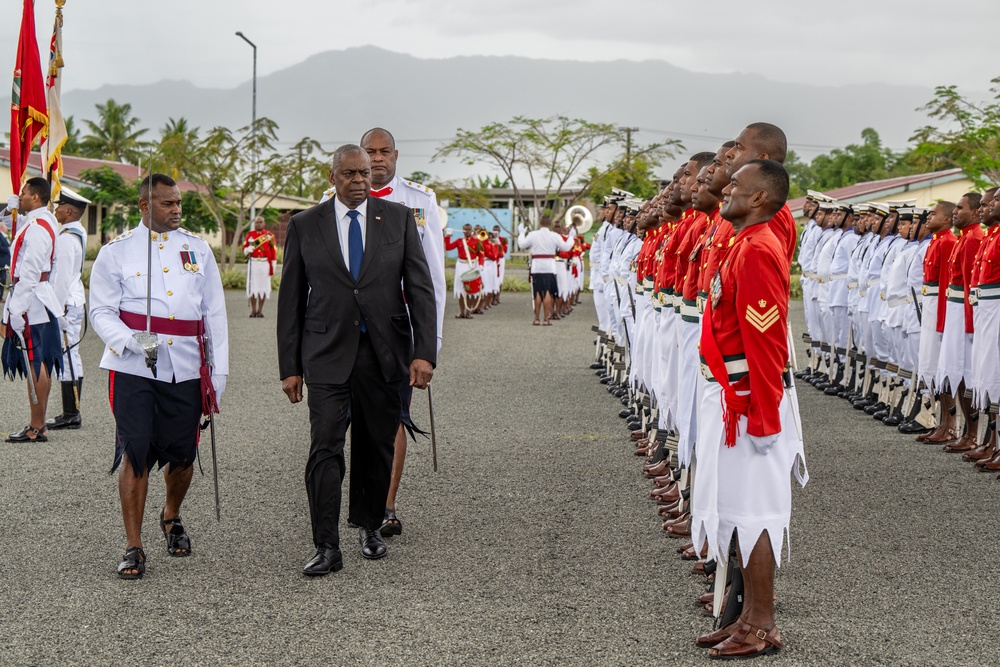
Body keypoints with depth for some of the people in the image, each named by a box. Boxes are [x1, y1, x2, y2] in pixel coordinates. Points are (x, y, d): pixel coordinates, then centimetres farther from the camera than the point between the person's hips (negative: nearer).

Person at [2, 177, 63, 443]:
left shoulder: (36, 228, -16)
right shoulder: (46, 222, 15)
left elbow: (30, 272, -21)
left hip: (31, 302, -10)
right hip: (39, 300, 10)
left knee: (35, 364, -7)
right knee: (39, 364, 12)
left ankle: (37, 428, -5)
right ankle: (38, 423, 18)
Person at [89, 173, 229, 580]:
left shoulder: (197, 249, 11)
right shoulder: (116, 252, 4)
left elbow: (214, 313, 12)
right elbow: (101, 312, 1)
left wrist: (219, 372, 7)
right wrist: (132, 340, -19)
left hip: (186, 370, 3)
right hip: (133, 369, -3)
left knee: (182, 454, 8)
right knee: (134, 454, -8)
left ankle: (171, 517, 38)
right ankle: (133, 547, -1)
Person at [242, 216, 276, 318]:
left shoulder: (269, 236, 5)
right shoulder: (250, 234, 8)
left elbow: (273, 252, 4)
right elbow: (245, 249, 11)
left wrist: (273, 266, -1)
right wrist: (249, 249, -13)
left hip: (264, 264, -1)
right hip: (253, 263, 1)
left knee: (263, 286, 0)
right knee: (252, 286, -1)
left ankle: (260, 310, 7)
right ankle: (253, 310, 5)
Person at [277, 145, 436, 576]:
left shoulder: (399, 219, 5)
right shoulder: (305, 226, 4)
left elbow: (420, 288, 2)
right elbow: (290, 299, 6)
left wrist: (424, 352, -9)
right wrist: (290, 366, 2)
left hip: (383, 353, 1)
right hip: (327, 354, -1)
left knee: (377, 445, 9)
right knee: (326, 446, -10)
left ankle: (369, 525, 29)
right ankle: (327, 546, -8)